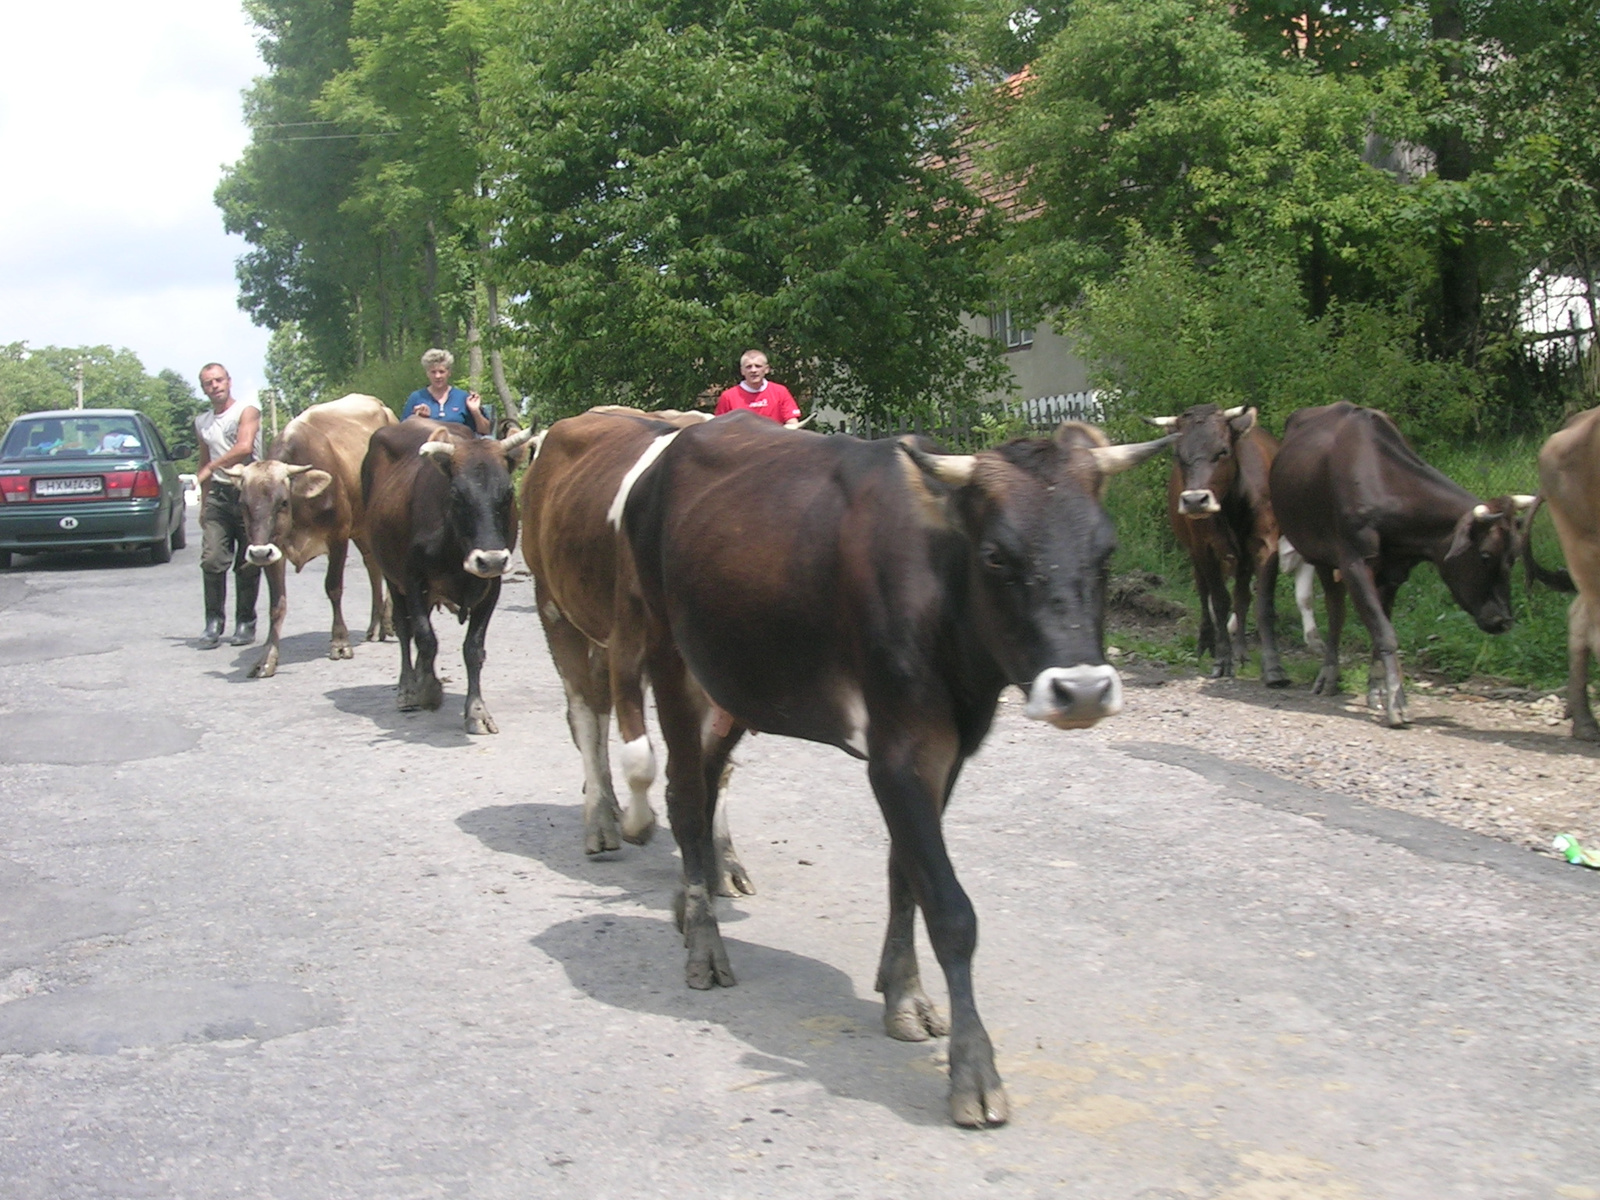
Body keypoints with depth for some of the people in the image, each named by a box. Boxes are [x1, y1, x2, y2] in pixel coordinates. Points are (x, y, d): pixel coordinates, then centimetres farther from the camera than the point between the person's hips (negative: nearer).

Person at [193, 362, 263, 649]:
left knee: (247, 565, -1)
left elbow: (244, 448, -15)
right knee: (212, 559, -9)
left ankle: (245, 623, 8)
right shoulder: (202, 423, 19)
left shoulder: (247, 410, 0)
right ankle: (213, 623, -3)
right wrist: (204, 505, 21)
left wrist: (211, 468, -10)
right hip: (218, 495, 4)